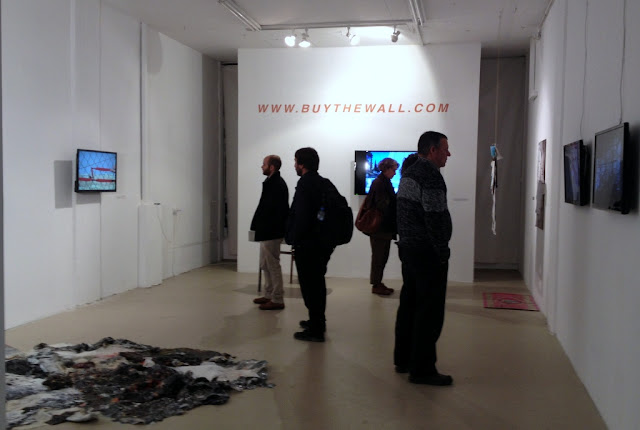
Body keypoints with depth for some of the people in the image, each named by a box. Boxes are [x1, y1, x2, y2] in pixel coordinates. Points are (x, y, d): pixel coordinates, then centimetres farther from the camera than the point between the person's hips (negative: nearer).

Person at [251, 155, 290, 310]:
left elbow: (278, 210, -23)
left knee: (273, 265, -3)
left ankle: (277, 300, 5)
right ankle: (269, 295, 28)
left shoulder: (277, 184, -18)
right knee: (265, 265, 18)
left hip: (272, 233, -10)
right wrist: (258, 226, 12)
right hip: (266, 233, 10)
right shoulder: (271, 182, 12)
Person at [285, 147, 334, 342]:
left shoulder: (305, 183, -16)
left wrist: (295, 238, -12)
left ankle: (316, 330, 3)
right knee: (317, 282, 20)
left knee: (309, 285, -3)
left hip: (307, 244, -10)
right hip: (322, 241, 10)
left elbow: (301, 215, -23)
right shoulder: (323, 182, 11)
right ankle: (318, 321, 34)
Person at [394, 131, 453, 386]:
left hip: (408, 248, 10)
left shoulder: (408, 174, 15)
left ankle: (403, 360, 26)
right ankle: (422, 369, 1)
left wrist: (406, 243, 17)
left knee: (409, 305, 16)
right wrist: (443, 253, -14)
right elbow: (436, 219, -20)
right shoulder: (430, 176, -16)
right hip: (428, 253, -10)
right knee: (430, 311, -4)